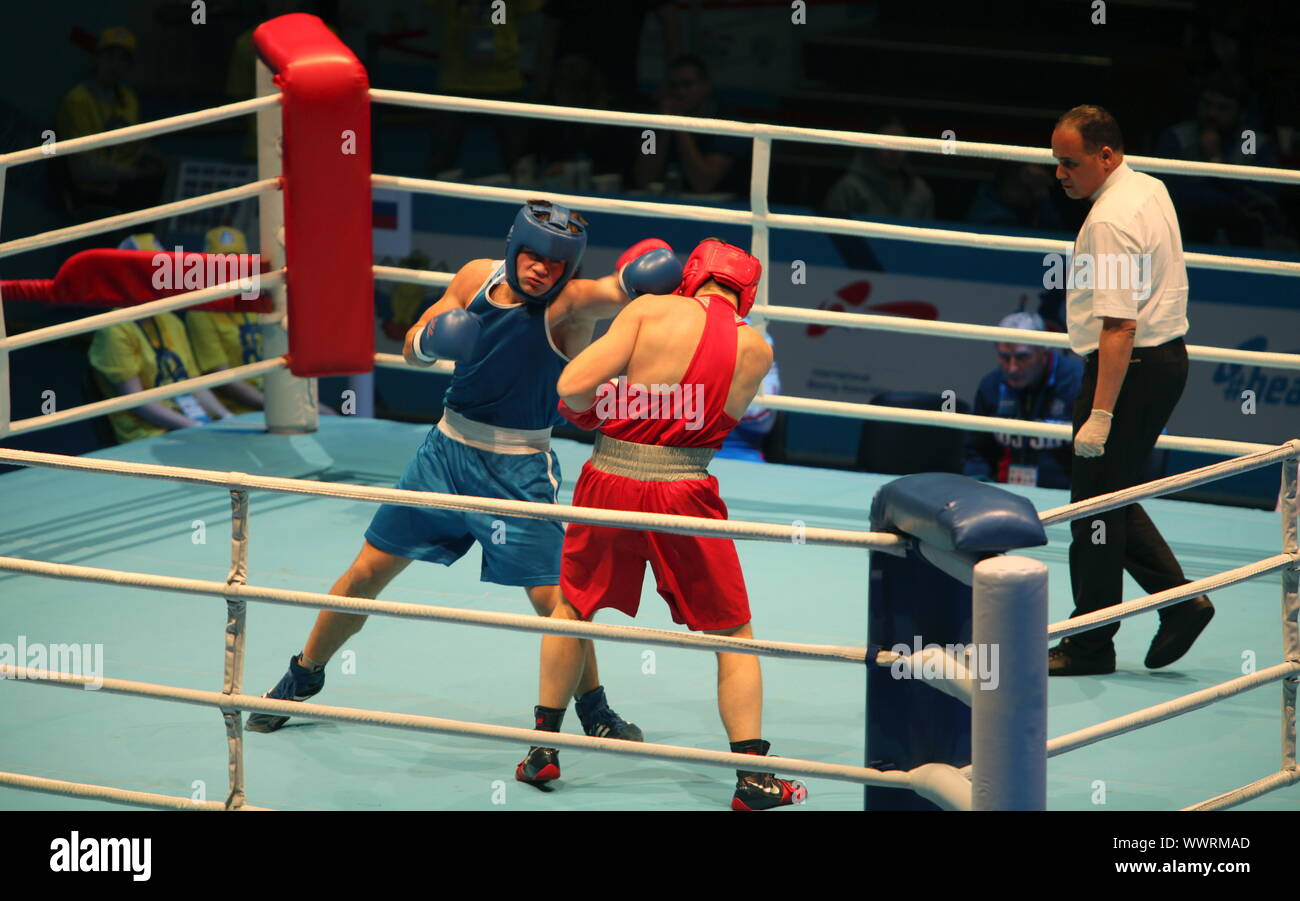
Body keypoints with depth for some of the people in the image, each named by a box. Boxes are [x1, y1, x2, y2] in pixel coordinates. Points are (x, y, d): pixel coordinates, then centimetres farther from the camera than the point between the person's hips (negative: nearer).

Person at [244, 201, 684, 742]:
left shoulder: (569, 303, -16)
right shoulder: (477, 278, -1)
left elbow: (615, 291, -38)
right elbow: (413, 352, 8)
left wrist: (643, 273, -60)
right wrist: (430, 340, -15)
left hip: (518, 470, -4)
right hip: (446, 448, 4)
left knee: (553, 598, -8)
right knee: (367, 573, 9)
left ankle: (595, 713, 15)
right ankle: (303, 676, 29)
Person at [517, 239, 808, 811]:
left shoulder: (653, 312, -6)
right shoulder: (755, 351, 1)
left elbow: (573, 386, -13)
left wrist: (584, 408, 9)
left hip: (610, 481, 0)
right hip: (683, 494, 0)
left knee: (572, 606, 24)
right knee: (733, 635, 13)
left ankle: (542, 751, 28)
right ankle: (752, 778, 6)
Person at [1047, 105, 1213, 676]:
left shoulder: (1110, 222, -23)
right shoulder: (1150, 190, 9)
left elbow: (1119, 326, -28)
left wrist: (1100, 414, -29)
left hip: (1130, 367, -10)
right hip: (1168, 356, 10)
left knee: (1096, 506, -2)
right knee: (1112, 497, 18)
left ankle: (1090, 646, 5)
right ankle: (1178, 599, 15)